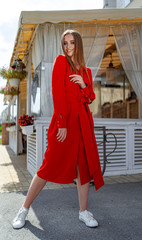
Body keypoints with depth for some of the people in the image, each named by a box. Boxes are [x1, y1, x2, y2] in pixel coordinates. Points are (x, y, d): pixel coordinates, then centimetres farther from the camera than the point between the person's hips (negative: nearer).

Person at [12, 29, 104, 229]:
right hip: (64, 118, -5)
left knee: (84, 166, 6)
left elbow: (90, 98, 14)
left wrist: (84, 85, -7)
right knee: (50, 166, -3)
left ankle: (84, 212, 21)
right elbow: (58, 93, -8)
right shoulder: (61, 61, 2)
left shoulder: (86, 71, 17)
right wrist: (62, 123, -16)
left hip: (83, 121, 6)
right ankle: (24, 210, 14)